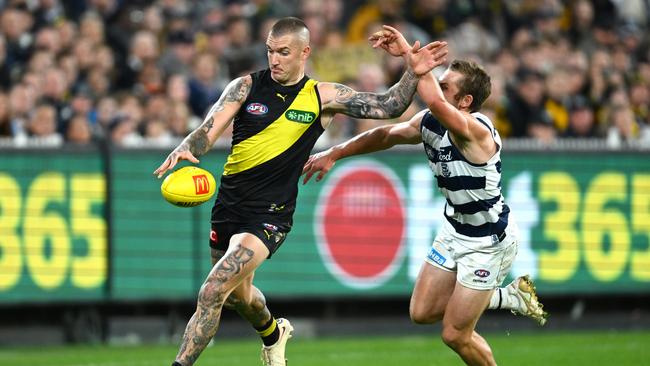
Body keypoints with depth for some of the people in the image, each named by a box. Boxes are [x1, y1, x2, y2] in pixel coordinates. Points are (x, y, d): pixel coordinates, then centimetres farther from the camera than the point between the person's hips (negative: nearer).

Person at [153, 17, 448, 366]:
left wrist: (413, 74, -15)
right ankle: (273, 334, 58)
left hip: (270, 214, -4)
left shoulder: (322, 96, -2)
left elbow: (387, 106, 1)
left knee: (213, 291, -21)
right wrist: (185, 149, -33)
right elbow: (209, 129, -11)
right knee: (237, 294, 25)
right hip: (229, 204, 4)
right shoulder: (246, 87, -1)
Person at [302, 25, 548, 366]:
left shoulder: (476, 130, -32)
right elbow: (386, 135, 11)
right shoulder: (429, 123, -6)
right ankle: (510, 296, 28)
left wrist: (410, 54, -49)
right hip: (455, 229, 9)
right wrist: (334, 153, 10)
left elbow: (435, 103, -51)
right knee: (422, 312, 14)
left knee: (455, 335, -2)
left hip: (489, 241, -8)